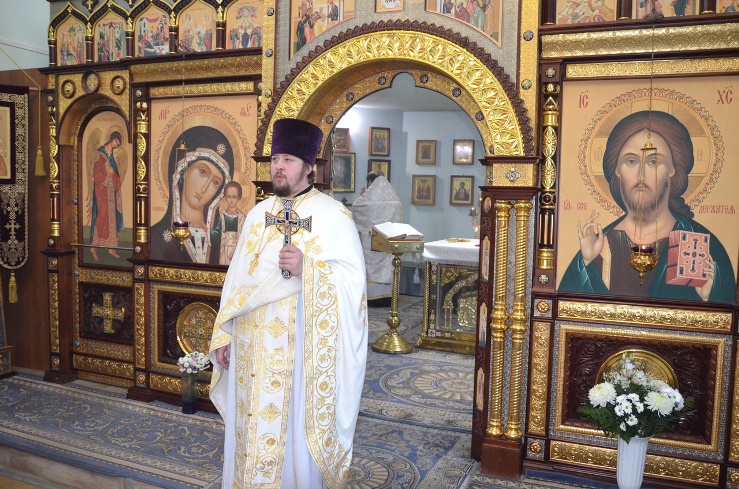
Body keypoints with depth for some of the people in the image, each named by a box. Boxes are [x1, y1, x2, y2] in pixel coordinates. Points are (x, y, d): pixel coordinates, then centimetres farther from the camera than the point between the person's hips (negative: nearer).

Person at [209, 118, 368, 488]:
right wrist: (223, 334, 7)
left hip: (301, 348, -5)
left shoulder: (333, 216, -6)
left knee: (296, 429, 5)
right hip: (252, 346, 5)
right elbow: (236, 278, 11)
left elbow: (353, 280, -12)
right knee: (251, 427, 14)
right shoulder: (258, 214, 11)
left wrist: (307, 268, -26)